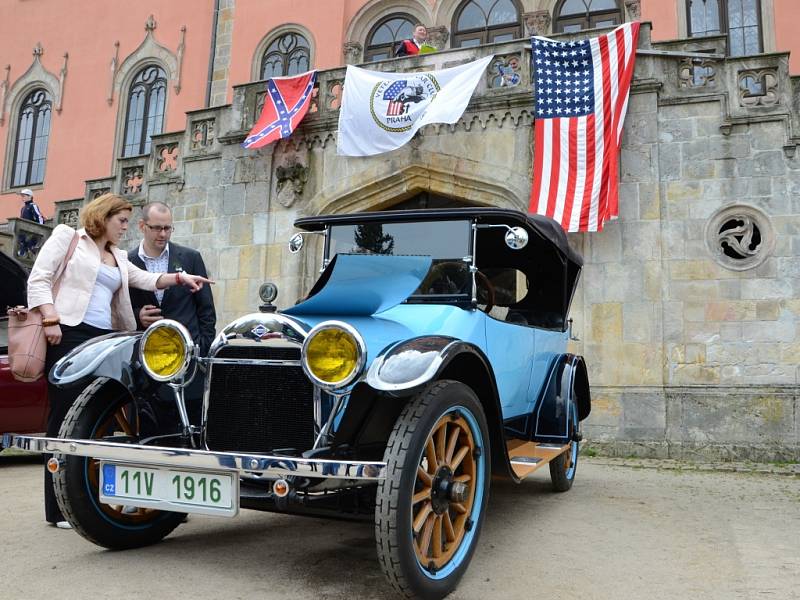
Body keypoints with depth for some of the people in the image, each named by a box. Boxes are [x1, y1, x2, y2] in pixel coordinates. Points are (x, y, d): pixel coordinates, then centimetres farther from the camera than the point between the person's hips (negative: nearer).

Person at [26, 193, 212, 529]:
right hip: (67, 334, -6)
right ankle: (59, 508, 1)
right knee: (65, 417, -5)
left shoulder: (118, 259, 24)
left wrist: (180, 278, -2)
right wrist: (50, 319, -14)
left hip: (103, 339, 6)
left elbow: (147, 280, 15)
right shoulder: (67, 237, 6)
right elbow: (39, 279, -2)